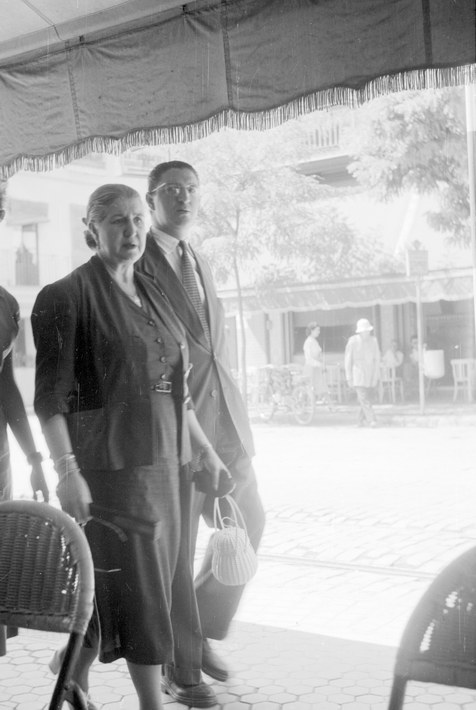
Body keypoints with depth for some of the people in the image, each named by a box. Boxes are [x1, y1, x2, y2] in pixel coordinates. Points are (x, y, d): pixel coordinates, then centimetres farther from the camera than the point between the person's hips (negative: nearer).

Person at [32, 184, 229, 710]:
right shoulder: (68, 296, -8)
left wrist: (204, 449, 19)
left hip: (166, 464, 7)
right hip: (111, 465, -7)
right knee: (139, 589, -2)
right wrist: (66, 469, -22)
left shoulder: (151, 295, 14)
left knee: (105, 587, 13)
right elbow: (50, 395, -13)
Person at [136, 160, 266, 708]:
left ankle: (201, 632, 30)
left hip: (222, 418, 8)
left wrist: (234, 412, 15)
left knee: (246, 524, 11)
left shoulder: (201, 264, 20)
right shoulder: (136, 263, -5)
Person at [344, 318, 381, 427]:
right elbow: (348, 359, 0)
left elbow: (377, 359, 12)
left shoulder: (373, 341, 5)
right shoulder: (353, 341, -4)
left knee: (366, 398, 3)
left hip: (370, 374, 3)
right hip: (358, 373, -3)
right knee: (363, 398, -15)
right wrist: (349, 377, -3)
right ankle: (371, 420, -20)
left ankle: (361, 421, 13)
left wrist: (377, 376, 9)